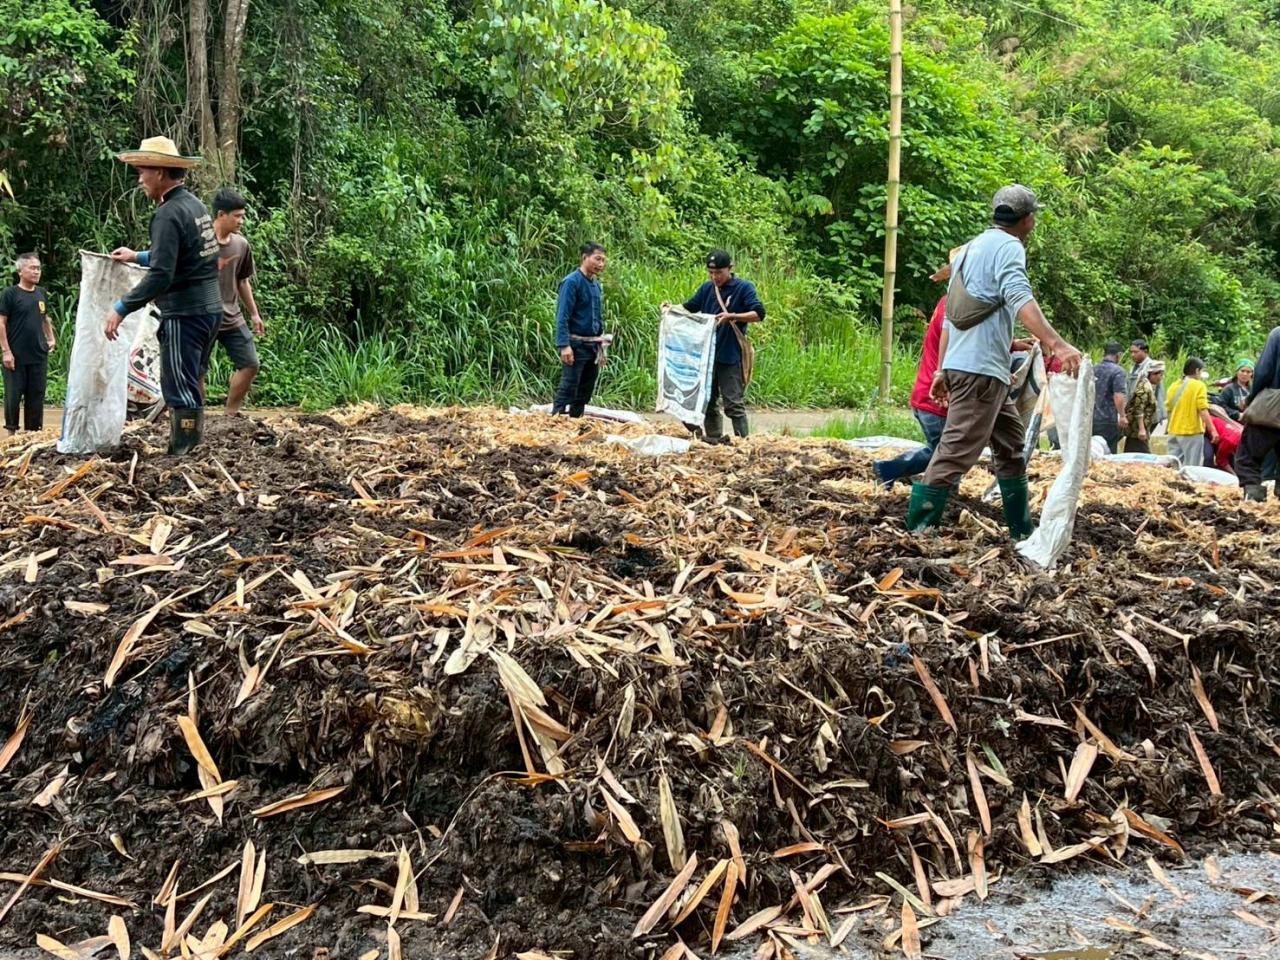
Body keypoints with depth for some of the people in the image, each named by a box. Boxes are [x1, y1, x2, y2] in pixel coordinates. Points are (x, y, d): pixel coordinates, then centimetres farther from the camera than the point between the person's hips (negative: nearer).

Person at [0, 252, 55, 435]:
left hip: (39, 355, 5)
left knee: (36, 395, 7)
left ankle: (34, 431, 16)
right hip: (16, 356, -5)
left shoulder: (41, 293, 10)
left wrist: (51, 338, 10)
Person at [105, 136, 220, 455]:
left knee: (181, 390, -4)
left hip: (185, 314, -9)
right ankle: (183, 450, 22)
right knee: (183, 385, 16)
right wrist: (138, 257, 27)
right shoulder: (195, 205, 12)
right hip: (208, 308, 9)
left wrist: (121, 308, -16)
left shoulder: (169, 214, -16)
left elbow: (160, 276, -23)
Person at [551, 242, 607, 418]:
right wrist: (564, 345, -26)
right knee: (568, 389, -10)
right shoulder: (572, 282, -11)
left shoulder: (596, 285, 13)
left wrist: (601, 347, 18)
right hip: (576, 345, -8)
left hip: (593, 346, 8)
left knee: (585, 392, 12)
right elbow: (562, 316, -17)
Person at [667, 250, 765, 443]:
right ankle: (713, 440, 21)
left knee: (733, 404, -6)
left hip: (730, 357, -6)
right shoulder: (707, 288, 10)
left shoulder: (744, 288, -6)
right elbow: (689, 308, 21)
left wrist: (732, 316, -27)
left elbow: (759, 314, -15)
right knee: (708, 401, 12)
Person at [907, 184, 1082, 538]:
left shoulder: (971, 248, 22)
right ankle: (917, 532, -12)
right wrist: (1057, 344, -35)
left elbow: (951, 314, 23)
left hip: (960, 365, 10)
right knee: (956, 452, -11)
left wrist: (942, 369, 25)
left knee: (1011, 444, 17)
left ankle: (1022, 531, 23)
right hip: (981, 368, -10)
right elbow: (1020, 299, -25)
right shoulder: (1008, 246, -6)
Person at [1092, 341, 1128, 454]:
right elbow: (1118, 396, -19)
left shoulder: (1093, 370, 12)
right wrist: (1122, 416, -14)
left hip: (1091, 419, 7)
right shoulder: (1117, 371, -9)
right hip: (1108, 420, -7)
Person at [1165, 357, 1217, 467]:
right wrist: (1212, 430, -14)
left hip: (1173, 432, 6)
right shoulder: (1198, 385, -8)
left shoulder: (1173, 386, 9)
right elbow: (1203, 410, -15)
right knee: (1192, 468, -4)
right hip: (1192, 432, -6)